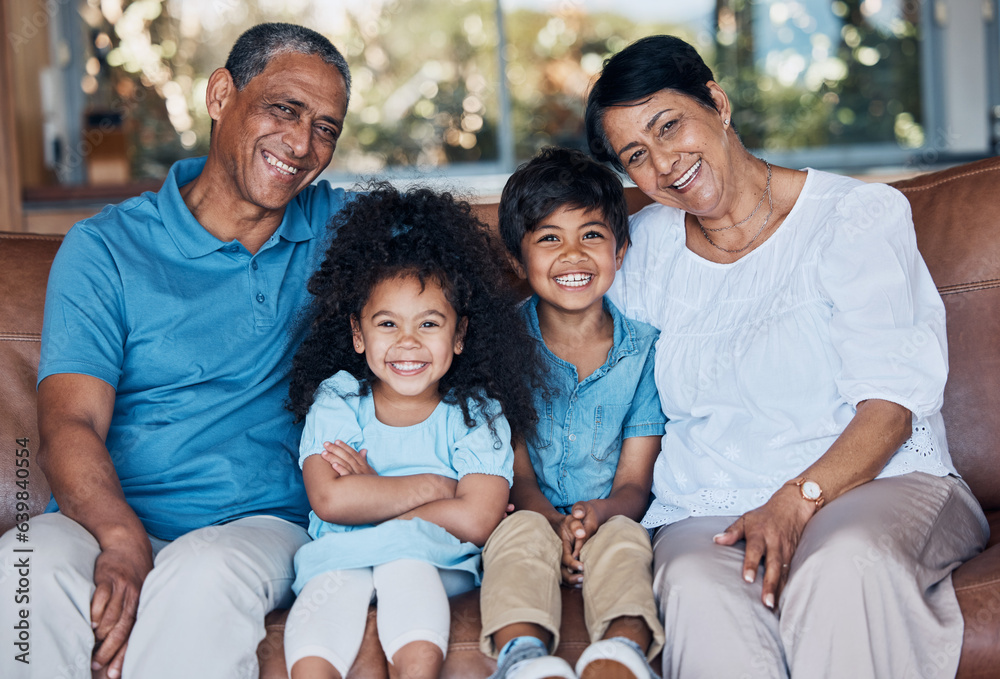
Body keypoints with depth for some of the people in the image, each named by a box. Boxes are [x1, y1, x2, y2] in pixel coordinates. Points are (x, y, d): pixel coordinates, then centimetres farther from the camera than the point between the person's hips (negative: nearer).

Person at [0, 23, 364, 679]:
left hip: (261, 524, 1)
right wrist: (121, 539, -29)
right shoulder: (105, 247, 4)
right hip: (110, 521, 0)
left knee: (204, 575, -36)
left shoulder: (336, 226, 13)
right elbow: (69, 423, -7)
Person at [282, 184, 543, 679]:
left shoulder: (477, 412, 2)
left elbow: (475, 520, -14)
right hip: (340, 552, 1)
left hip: (433, 557, 0)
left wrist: (370, 494, -10)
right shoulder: (336, 400, 5)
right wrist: (433, 487, -12)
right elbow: (329, 500, -12)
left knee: (405, 568, -36)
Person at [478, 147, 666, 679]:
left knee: (621, 536, -32)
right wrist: (555, 523, -24)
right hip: (532, 515, 0)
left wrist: (598, 513, -24)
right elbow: (517, 471, 0)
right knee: (523, 531, -33)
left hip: (612, 521, 1)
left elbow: (634, 484, 1)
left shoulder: (644, 349, 3)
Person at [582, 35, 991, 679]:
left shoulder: (860, 215, 0)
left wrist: (797, 501, -25)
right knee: (697, 585, -34)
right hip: (709, 511, 2)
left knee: (847, 560, -38)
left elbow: (890, 403, -9)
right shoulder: (643, 249, 14)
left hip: (878, 481, -2)